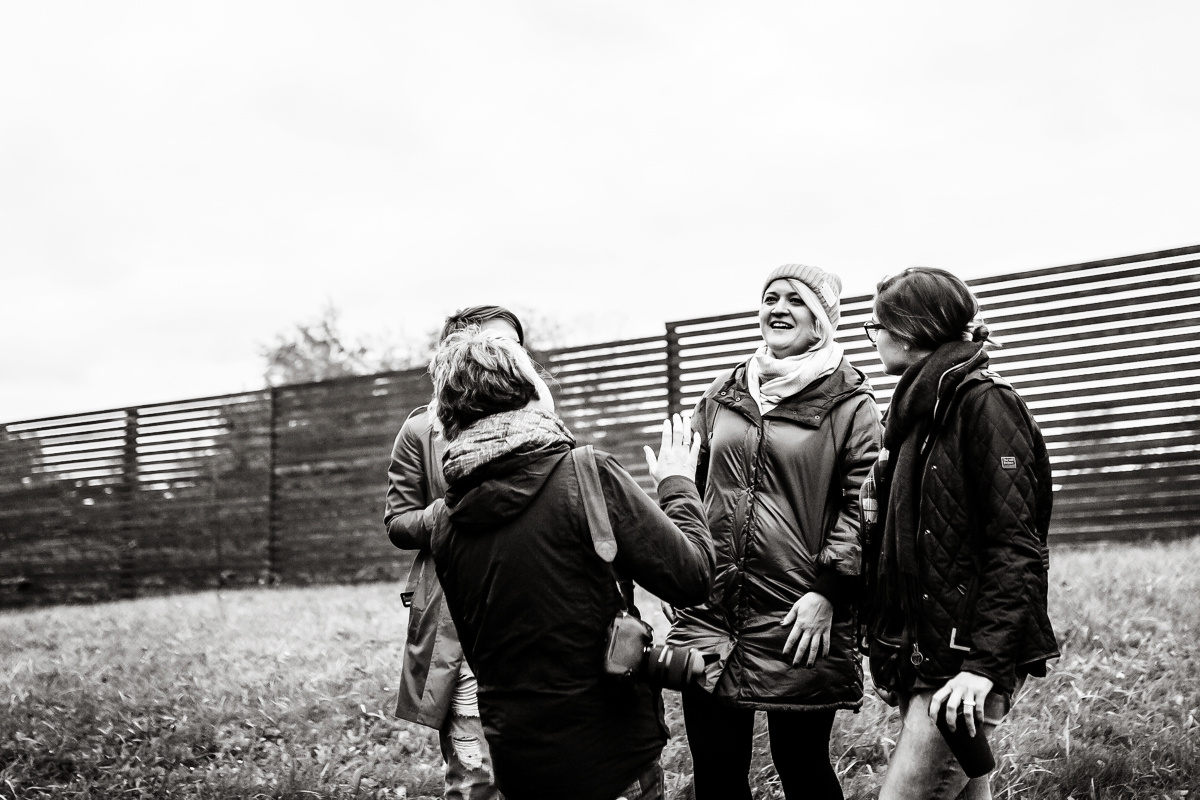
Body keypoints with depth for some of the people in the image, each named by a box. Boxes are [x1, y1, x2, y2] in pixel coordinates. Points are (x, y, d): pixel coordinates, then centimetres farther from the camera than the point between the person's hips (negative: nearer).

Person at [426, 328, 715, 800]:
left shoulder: (446, 525, -1)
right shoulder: (587, 476, -18)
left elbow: (478, 653, 10)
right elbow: (691, 577, -14)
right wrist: (677, 486, 1)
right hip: (609, 761, -5)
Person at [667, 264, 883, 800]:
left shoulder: (849, 403, 0)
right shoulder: (722, 396, 13)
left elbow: (861, 504, -6)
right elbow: (693, 486, 21)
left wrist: (828, 591, -14)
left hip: (800, 621, -4)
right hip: (710, 611, 4)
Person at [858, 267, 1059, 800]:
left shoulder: (984, 403, -9)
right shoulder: (918, 410, 16)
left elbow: (1015, 547, -16)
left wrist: (983, 665, -22)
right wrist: (890, 654, 14)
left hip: (964, 662, -8)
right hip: (921, 657, 8)